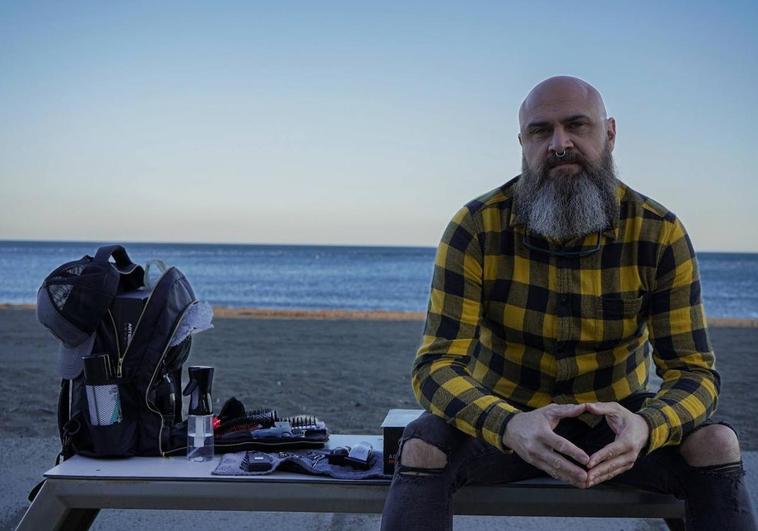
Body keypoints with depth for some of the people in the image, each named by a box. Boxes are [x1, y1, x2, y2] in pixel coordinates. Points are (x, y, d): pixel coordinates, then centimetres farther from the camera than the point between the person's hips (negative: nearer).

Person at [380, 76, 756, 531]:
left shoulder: (660, 234, -12)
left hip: (614, 416, 1)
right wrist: (511, 427, -43)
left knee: (715, 443, -26)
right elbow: (437, 365, -21)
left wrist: (645, 428, -39)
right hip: (504, 414, -1)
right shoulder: (476, 229, -16)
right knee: (423, 448, -30)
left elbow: (693, 371, -14)